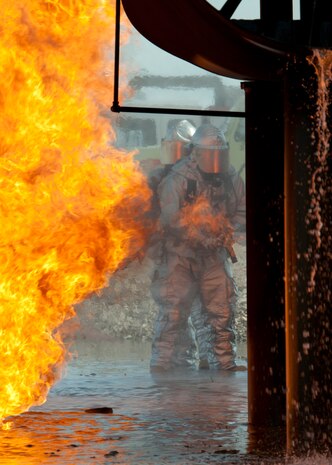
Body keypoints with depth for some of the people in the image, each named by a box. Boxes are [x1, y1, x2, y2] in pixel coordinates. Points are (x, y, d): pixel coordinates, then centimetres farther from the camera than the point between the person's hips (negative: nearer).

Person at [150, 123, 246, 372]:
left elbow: (242, 210, 13)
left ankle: (224, 361, 9)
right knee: (174, 310, -6)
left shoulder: (231, 178, 2)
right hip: (181, 255, -5)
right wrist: (202, 238, -22)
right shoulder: (178, 179, -14)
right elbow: (171, 218, -19)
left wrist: (228, 229, -6)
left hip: (215, 256, 5)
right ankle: (161, 360, 1)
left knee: (222, 308, 2)